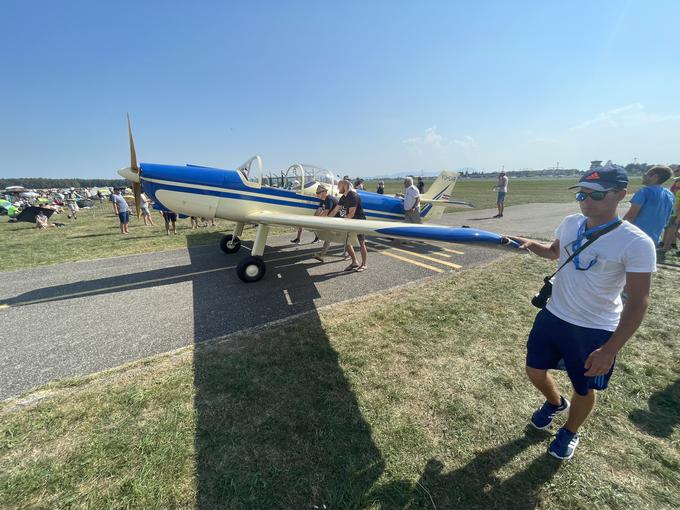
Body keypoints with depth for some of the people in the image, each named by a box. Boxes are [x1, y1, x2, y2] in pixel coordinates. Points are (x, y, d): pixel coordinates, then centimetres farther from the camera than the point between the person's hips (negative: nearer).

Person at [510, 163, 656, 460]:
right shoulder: (570, 224, -4)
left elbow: (638, 302, -18)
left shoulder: (636, 243, -20)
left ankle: (570, 433, 47)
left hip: (595, 331, -5)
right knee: (535, 370, 18)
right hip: (552, 316, 5)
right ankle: (556, 403, 52)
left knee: (583, 389, 17)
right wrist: (531, 245, -6)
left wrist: (610, 350, -21)